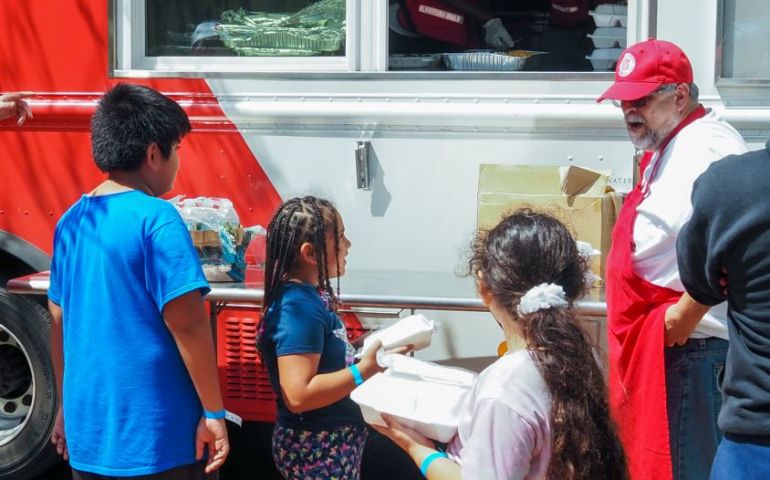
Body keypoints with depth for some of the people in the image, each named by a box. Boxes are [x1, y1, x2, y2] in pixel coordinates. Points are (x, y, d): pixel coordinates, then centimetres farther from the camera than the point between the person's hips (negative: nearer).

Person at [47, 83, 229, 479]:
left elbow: (60, 322, 13)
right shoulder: (156, 219, -15)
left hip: (87, 426, 7)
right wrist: (213, 412, -12)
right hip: (152, 435, -7)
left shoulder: (71, 221, 6)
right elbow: (187, 324, -19)